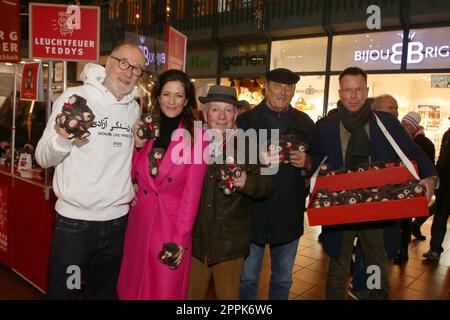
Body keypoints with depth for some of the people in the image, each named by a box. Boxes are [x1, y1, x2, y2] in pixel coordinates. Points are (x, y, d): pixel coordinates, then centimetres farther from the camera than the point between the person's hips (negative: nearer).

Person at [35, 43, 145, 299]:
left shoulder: (135, 109, 6)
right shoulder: (74, 97, -7)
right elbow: (44, 159, -9)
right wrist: (63, 138, -28)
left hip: (117, 220, 4)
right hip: (74, 221, -4)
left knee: (104, 292, 21)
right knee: (62, 292, 10)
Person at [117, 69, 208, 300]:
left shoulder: (196, 136, -9)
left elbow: (192, 191, -9)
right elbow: (132, 176, 9)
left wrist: (181, 239, -13)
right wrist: (137, 146, -7)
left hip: (173, 227, -4)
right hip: (139, 223, 5)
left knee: (166, 291, 9)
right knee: (132, 289, 18)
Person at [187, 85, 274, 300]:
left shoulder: (248, 145, -3)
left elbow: (267, 185, -8)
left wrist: (246, 183, -26)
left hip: (229, 242, -1)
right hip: (194, 240, 2)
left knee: (228, 295, 15)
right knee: (191, 293, 16)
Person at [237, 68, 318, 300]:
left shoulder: (305, 123, 8)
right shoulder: (246, 120, 1)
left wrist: (306, 163, -13)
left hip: (289, 214, 3)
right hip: (253, 211, -2)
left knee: (283, 280, 18)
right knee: (248, 278, 11)